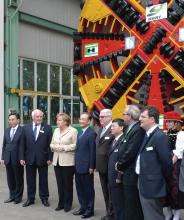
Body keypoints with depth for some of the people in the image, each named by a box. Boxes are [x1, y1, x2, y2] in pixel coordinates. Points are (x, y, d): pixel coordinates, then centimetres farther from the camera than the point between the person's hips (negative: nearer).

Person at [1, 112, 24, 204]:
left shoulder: (22, 130, -8)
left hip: (17, 159, -5)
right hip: (8, 158, 5)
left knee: (19, 179, 7)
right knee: (10, 179, 13)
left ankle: (18, 197, 20)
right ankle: (12, 196, 26)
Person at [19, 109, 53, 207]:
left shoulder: (47, 128, -2)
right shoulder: (25, 128, 3)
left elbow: (50, 144, -3)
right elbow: (22, 144, 3)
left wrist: (50, 158, -7)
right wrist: (22, 158, -2)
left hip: (42, 158, -1)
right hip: (29, 158, 2)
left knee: (43, 180, 9)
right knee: (30, 180, 10)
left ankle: (44, 198, 22)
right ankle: (30, 199, 22)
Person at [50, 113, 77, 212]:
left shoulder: (73, 131, -6)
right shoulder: (56, 130, 13)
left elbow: (75, 145, -11)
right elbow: (51, 144, 16)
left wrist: (64, 147, -17)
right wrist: (54, 147, -5)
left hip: (67, 162, -5)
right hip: (57, 160, 6)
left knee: (67, 183, 4)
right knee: (59, 183, 10)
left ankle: (68, 204, 16)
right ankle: (61, 203, 21)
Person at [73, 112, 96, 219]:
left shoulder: (91, 133, -13)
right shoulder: (80, 133, 15)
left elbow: (92, 151, -15)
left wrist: (91, 167, -17)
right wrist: (76, 163, 11)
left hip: (86, 167, -8)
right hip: (78, 166, 8)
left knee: (88, 189, 4)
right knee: (80, 188, 15)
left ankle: (89, 210, 16)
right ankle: (83, 207, 27)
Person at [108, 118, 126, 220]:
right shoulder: (114, 140, 15)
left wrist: (119, 177, -20)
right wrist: (110, 176, 13)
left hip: (118, 178, -9)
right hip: (112, 178, 9)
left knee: (119, 205, 2)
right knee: (115, 203, 17)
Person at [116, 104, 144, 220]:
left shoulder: (138, 130, -19)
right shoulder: (132, 128, 12)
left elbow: (130, 152, -23)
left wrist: (120, 165, -8)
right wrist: (121, 164, 2)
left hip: (132, 175, -10)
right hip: (128, 173, 10)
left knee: (132, 208, 0)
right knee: (129, 206, 18)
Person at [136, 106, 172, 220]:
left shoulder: (160, 136, -19)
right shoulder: (147, 135, 10)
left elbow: (167, 161, -19)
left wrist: (165, 180, -6)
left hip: (152, 187, -9)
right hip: (145, 185, 9)